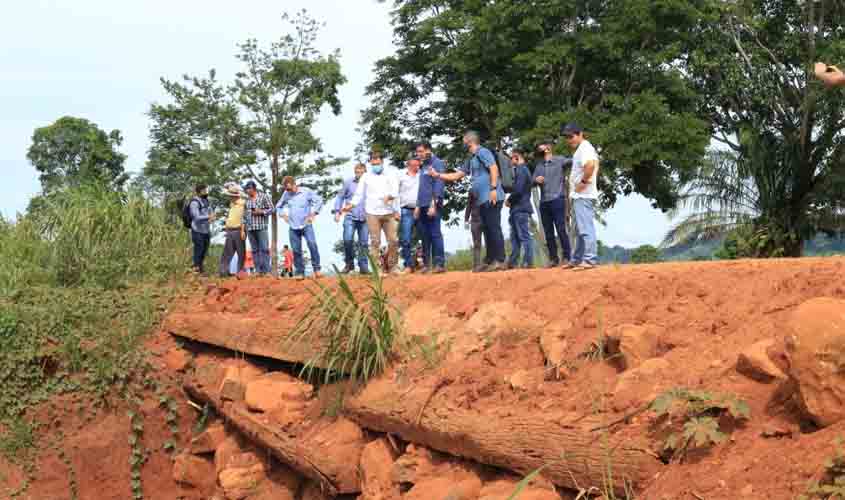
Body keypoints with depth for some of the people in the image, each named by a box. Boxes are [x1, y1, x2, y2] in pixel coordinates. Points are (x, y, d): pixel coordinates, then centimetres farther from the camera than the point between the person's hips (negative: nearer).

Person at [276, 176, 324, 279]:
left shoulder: (306, 191, -3)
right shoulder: (286, 194, 7)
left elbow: (319, 201, 0)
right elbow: (279, 206, 22)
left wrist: (312, 214, -4)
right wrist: (284, 215, 7)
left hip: (306, 225, -3)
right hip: (293, 227, 3)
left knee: (312, 244, -21)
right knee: (296, 250, 1)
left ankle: (316, 269, -13)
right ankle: (300, 273, 9)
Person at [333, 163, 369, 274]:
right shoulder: (348, 183, 6)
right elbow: (340, 197, 11)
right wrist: (337, 211, 1)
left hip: (364, 218, 1)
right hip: (350, 217, -1)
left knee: (363, 243, 3)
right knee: (347, 240, -14)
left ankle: (363, 266, 10)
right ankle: (349, 264, 2)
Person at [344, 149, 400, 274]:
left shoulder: (391, 175, 9)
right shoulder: (366, 177, 11)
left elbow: (395, 192, -2)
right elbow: (359, 194, 8)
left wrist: (389, 196, -24)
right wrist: (351, 205, -8)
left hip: (389, 213, 1)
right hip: (372, 214, -1)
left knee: (393, 241, 0)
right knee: (375, 241, -3)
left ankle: (391, 266, 13)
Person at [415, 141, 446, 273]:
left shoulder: (437, 163, -4)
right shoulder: (424, 166, 22)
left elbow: (438, 185, -13)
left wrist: (434, 204, -20)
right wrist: (418, 206, 19)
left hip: (432, 205, -8)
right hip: (423, 206, 8)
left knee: (435, 233, -11)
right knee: (425, 235, 7)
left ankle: (439, 263, -12)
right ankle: (426, 263, 10)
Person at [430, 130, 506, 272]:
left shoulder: (482, 152, -4)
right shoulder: (471, 161, 25)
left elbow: (494, 168, -16)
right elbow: (456, 176, 30)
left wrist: (493, 188, -24)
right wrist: (437, 175, 26)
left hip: (491, 198, -10)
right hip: (482, 200, 10)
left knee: (494, 228, -13)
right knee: (488, 230, 7)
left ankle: (500, 261, -17)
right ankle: (491, 261, 8)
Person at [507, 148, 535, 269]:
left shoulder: (521, 170, -10)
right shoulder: (523, 170, 20)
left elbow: (518, 190, -19)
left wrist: (509, 200, -6)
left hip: (520, 209, -10)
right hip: (518, 209, 10)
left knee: (524, 236, -10)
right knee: (515, 236, 10)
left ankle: (528, 262, -11)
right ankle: (513, 262, 11)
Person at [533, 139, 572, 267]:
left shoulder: (559, 160, 1)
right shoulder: (538, 165, 18)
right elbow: (533, 181, 14)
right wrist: (536, 180, -8)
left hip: (557, 200, -6)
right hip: (544, 202, 6)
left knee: (561, 230, -8)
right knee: (548, 232, 7)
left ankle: (567, 257, -5)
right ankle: (553, 258, 12)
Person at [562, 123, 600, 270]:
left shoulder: (585, 148, -13)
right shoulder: (580, 149, 19)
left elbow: (590, 165, -31)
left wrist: (583, 182, -22)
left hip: (583, 195, -11)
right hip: (580, 195, 11)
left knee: (586, 228, -13)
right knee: (582, 228, 16)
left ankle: (590, 260, -16)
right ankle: (577, 260, 24)